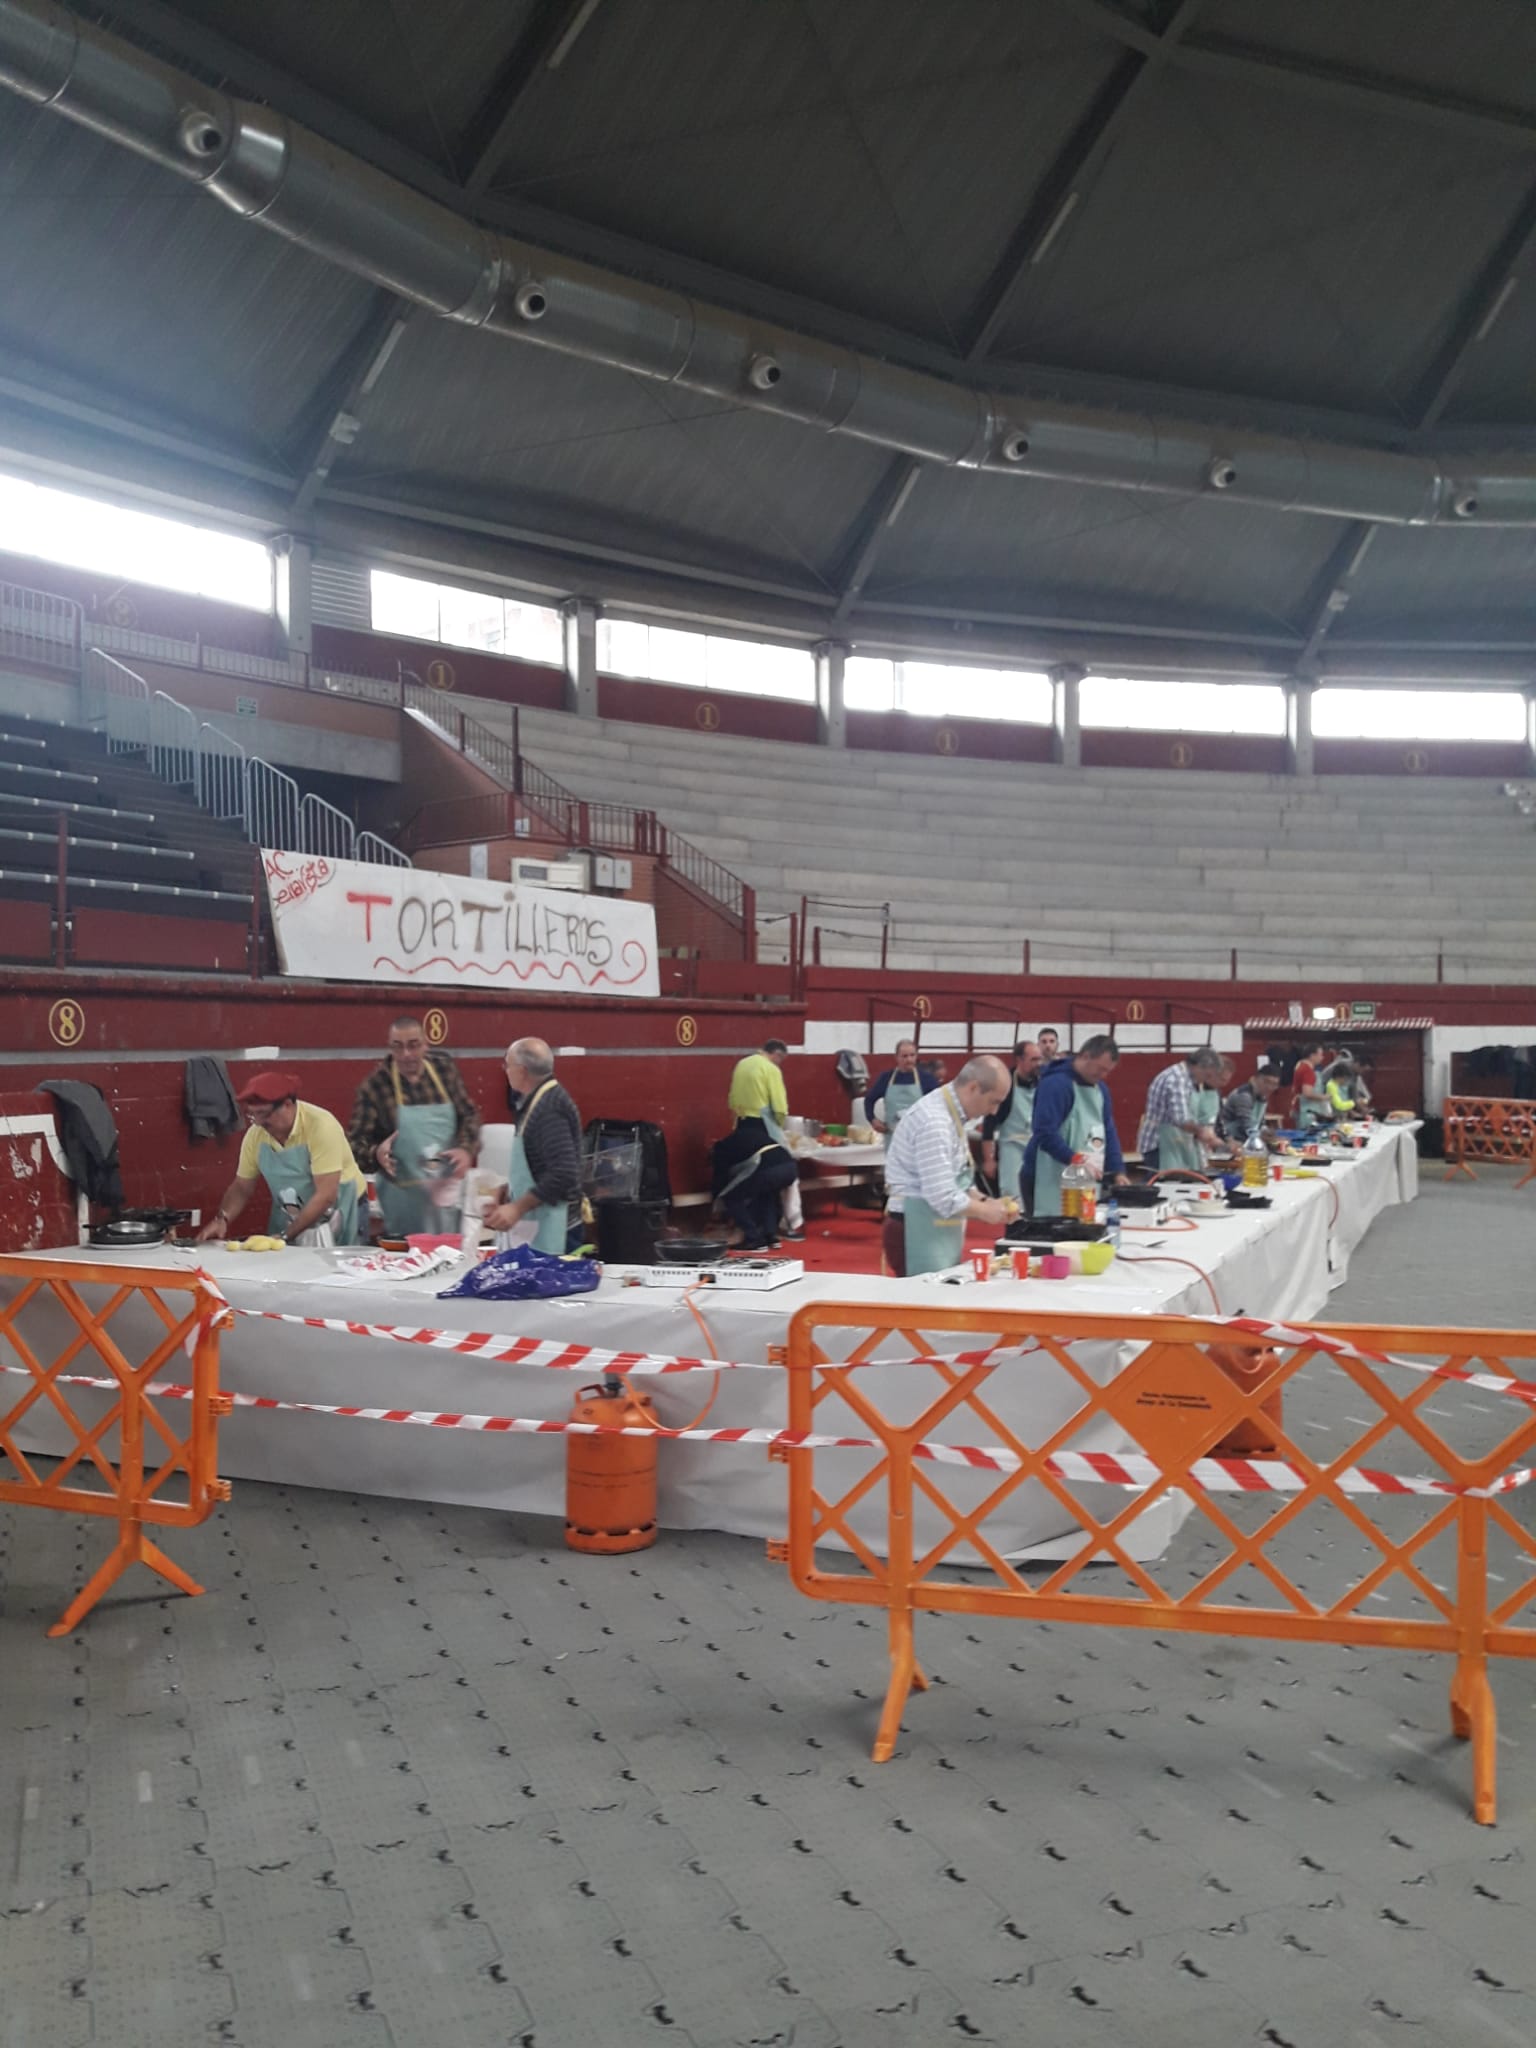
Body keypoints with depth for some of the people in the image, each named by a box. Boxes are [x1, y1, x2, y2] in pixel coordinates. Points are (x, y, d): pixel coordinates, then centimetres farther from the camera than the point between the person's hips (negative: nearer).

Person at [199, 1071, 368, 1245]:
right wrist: (222, 1219, -15)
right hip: (292, 1220, 5)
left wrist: (285, 1237, -28)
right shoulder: (255, 1133, -8)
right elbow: (242, 1187, 4)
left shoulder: (320, 1126, -25)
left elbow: (325, 1196, -27)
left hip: (339, 1216, -4)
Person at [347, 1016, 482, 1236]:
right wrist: (376, 1154, -31)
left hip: (447, 1191, 3)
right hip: (403, 1198, -3)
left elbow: (469, 1115, 8)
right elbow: (355, 1142, -10)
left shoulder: (444, 1069, -1)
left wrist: (466, 1149, -10)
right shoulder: (375, 1085, -10)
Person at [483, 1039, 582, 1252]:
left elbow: (564, 1174, -26)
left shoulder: (549, 1108, -19)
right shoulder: (538, 1101, 11)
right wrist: (507, 1193, 15)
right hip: (532, 1219, 9)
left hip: (546, 1222, -9)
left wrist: (517, 1208, -22)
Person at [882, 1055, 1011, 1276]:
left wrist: (984, 1201, 6)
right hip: (919, 1233, -10)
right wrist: (986, 1211, -12)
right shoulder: (935, 1120, -21)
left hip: (939, 1232, 10)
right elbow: (943, 1197, -25)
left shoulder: (953, 1114, 10)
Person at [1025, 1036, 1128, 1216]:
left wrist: (1118, 1170, 5)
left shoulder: (1101, 1088, 14)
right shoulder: (1056, 1083, -15)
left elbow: (1108, 1131, 17)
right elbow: (1045, 1133, -24)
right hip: (1051, 1183, -8)